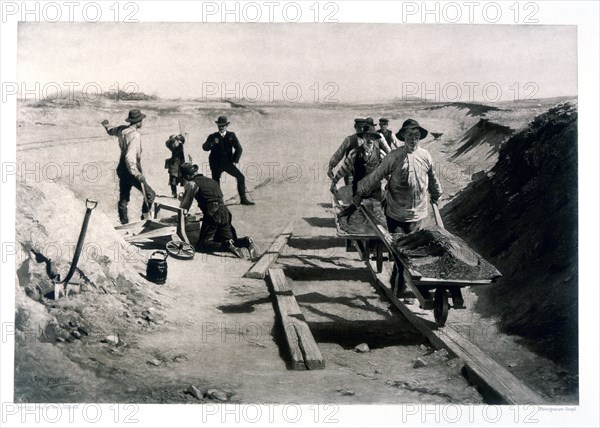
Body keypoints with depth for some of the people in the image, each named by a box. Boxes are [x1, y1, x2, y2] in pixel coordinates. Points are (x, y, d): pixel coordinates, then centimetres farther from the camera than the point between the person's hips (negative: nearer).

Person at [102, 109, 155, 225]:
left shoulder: (122, 130, 2)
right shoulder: (135, 135, -23)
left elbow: (111, 131, 28)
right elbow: (129, 157, -31)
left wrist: (106, 126, 52)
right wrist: (137, 174, -34)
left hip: (122, 168, 9)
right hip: (131, 170, -9)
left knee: (123, 198, 16)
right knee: (150, 194, 0)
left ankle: (124, 223, 23)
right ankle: (145, 218, 3)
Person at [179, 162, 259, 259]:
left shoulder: (191, 184, 6)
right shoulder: (211, 181, 26)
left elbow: (185, 205, 8)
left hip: (212, 215, -7)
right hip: (225, 212, 7)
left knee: (202, 246, -6)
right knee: (229, 239, 16)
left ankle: (227, 246, -27)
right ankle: (246, 242, -14)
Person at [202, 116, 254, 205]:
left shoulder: (231, 135, 4)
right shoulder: (213, 137, 1)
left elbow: (239, 148, 5)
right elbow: (205, 147, -10)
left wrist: (235, 160, -3)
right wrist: (212, 143, -29)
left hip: (228, 162, 1)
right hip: (216, 164, -1)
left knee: (241, 177, -7)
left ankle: (243, 199, -1)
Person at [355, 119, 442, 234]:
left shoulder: (425, 155, -2)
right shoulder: (394, 157, -14)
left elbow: (432, 178, 14)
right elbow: (376, 176, -8)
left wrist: (436, 195, 28)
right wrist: (360, 193, -2)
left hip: (418, 214, 3)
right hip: (395, 214, -2)